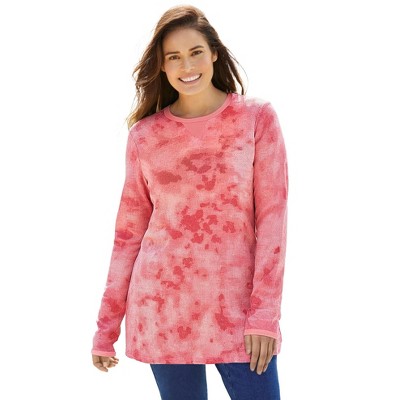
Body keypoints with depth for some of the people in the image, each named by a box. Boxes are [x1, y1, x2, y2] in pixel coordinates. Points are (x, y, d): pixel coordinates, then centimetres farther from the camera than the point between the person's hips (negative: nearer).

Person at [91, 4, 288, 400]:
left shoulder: (257, 117, 1)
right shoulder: (145, 134, 4)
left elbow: (272, 217, -3)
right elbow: (129, 231, 8)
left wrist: (265, 313, -10)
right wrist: (107, 326, 8)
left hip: (236, 307, -1)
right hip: (162, 308, 1)